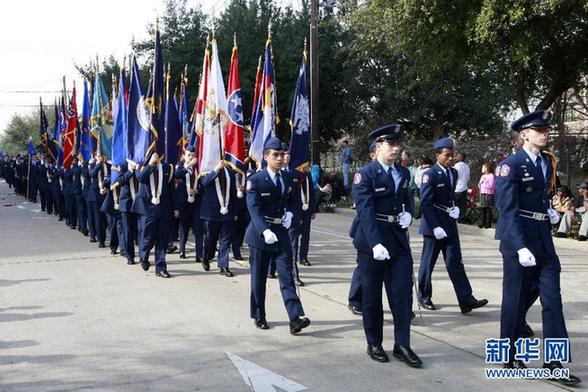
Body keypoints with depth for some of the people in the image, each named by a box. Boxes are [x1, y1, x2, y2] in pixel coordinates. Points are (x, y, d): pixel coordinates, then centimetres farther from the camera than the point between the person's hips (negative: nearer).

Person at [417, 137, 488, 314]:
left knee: (455, 262, 2)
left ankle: (466, 300, -1)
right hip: (433, 224, -6)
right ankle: (424, 297, 21)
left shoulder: (453, 173, 9)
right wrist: (435, 227, -21)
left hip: (450, 224, 6)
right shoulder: (430, 175, -13)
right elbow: (425, 203, -16)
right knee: (428, 262, 6)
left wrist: (455, 208, 3)